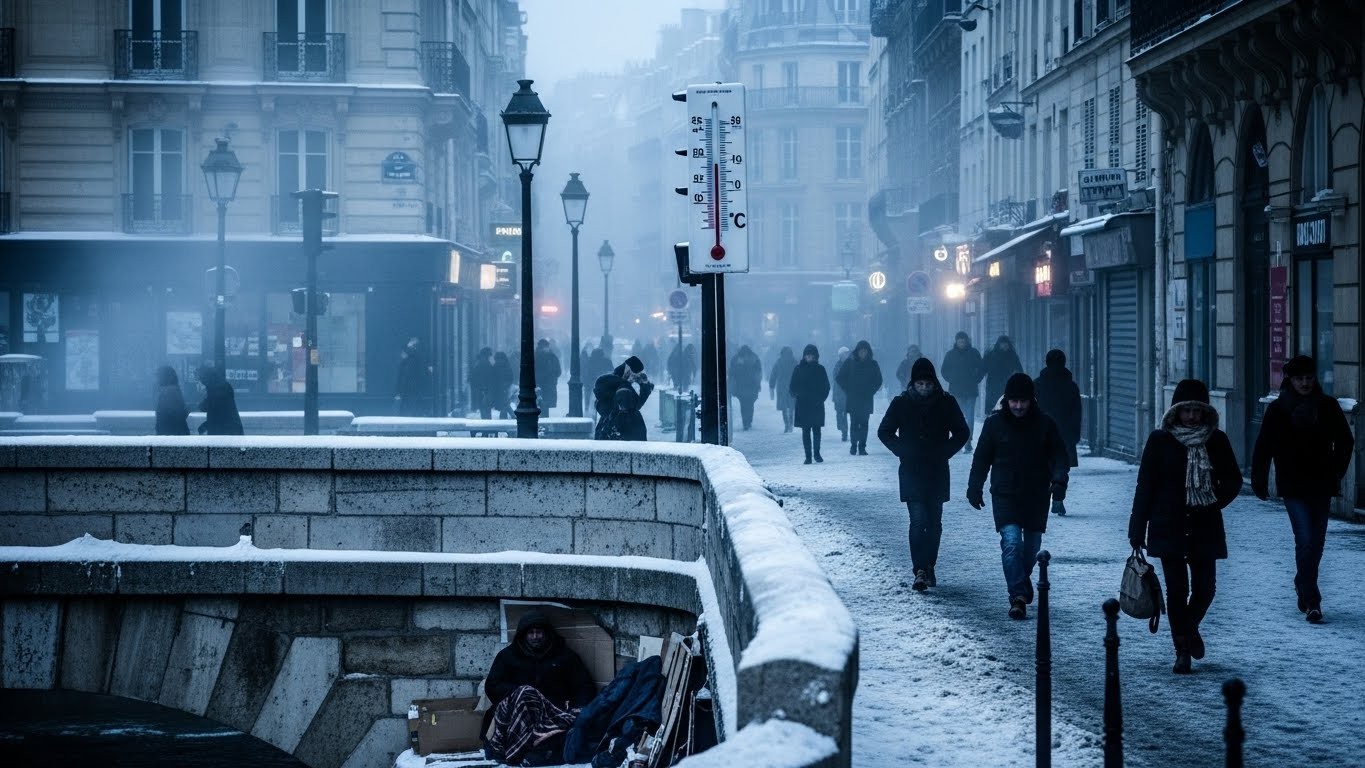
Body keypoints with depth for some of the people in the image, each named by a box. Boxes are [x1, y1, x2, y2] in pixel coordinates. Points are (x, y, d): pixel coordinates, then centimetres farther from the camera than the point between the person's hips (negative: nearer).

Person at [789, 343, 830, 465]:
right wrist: (797, 395, -10)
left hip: (817, 405, 0)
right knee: (805, 431, 1)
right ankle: (808, 455, 4)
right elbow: (792, 386, 6)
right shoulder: (798, 369, 3)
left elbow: (826, 387, 5)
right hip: (802, 405, 0)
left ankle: (816, 453, 13)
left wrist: (821, 398, -8)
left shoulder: (820, 369, 4)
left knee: (816, 430, 0)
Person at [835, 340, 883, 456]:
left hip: (866, 400, 1)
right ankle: (853, 445, 6)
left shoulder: (872, 364, 5)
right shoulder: (850, 363, 2)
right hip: (853, 400, -1)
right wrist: (848, 391, 1)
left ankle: (862, 447, 0)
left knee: (864, 423, -4)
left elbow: (878, 381, 14)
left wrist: (871, 391, 4)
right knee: (854, 423, -4)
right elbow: (840, 378, 6)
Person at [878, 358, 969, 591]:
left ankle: (928, 568, 19)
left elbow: (961, 433, 10)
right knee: (918, 521, -13)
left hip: (938, 473, 2)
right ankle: (920, 570, -17)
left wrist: (943, 453, -4)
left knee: (934, 523, 8)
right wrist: (903, 451, -5)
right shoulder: (901, 403, -2)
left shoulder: (946, 403, 0)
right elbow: (884, 432, 8)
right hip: (911, 473, -2)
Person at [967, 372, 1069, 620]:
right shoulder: (994, 423, 0)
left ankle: (1022, 582, 37)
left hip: (1037, 495, 2)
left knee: (1031, 546, 12)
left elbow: (1059, 455, 2)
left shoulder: (1045, 424, 0)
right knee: (1012, 541, -17)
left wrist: (1059, 480, -15)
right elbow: (981, 458, 7)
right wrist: (974, 488, 3)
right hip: (1005, 495, -2)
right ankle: (1019, 596, -21)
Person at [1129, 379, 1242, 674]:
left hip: (1204, 527, 2)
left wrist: (1216, 500, -6)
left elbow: (1233, 480, 13)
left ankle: (1189, 626, 34)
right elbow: (1145, 485, -2)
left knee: (1205, 586, 2)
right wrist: (1137, 529, -5)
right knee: (1176, 589, -2)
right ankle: (1182, 651, 8)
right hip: (1168, 527, -2)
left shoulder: (1216, 441, 3)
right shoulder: (1160, 440, -2)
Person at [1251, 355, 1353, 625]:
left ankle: (1303, 585, 35)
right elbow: (1263, 447, -1)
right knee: (1305, 541, -12)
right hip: (1293, 487, -3)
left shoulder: (1328, 406, 1)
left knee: (1316, 542, 11)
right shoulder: (1278, 409, -5)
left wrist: (1336, 473, 7)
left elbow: (1345, 441, 12)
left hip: (1321, 485, 3)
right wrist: (1259, 481, -2)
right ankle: (1312, 602, -11)